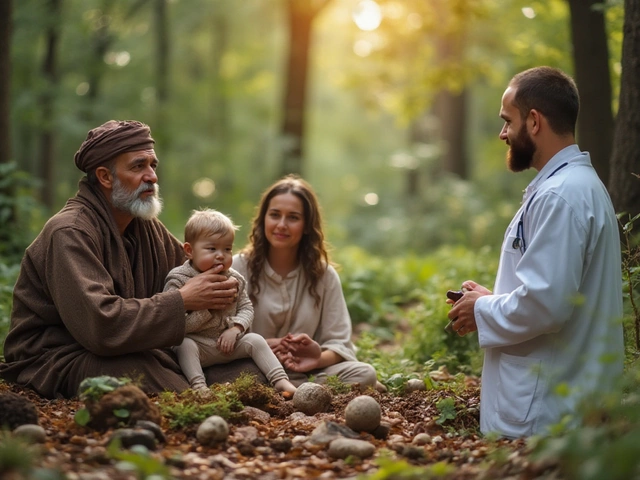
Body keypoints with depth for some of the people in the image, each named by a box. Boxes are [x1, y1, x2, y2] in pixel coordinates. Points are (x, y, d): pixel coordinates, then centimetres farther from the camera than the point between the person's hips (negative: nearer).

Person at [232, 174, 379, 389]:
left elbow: (339, 343, 3)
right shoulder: (238, 267, 3)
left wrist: (319, 359, -22)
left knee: (365, 373, -24)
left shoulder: (323, 274, 9)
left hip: (303, 374, 3)